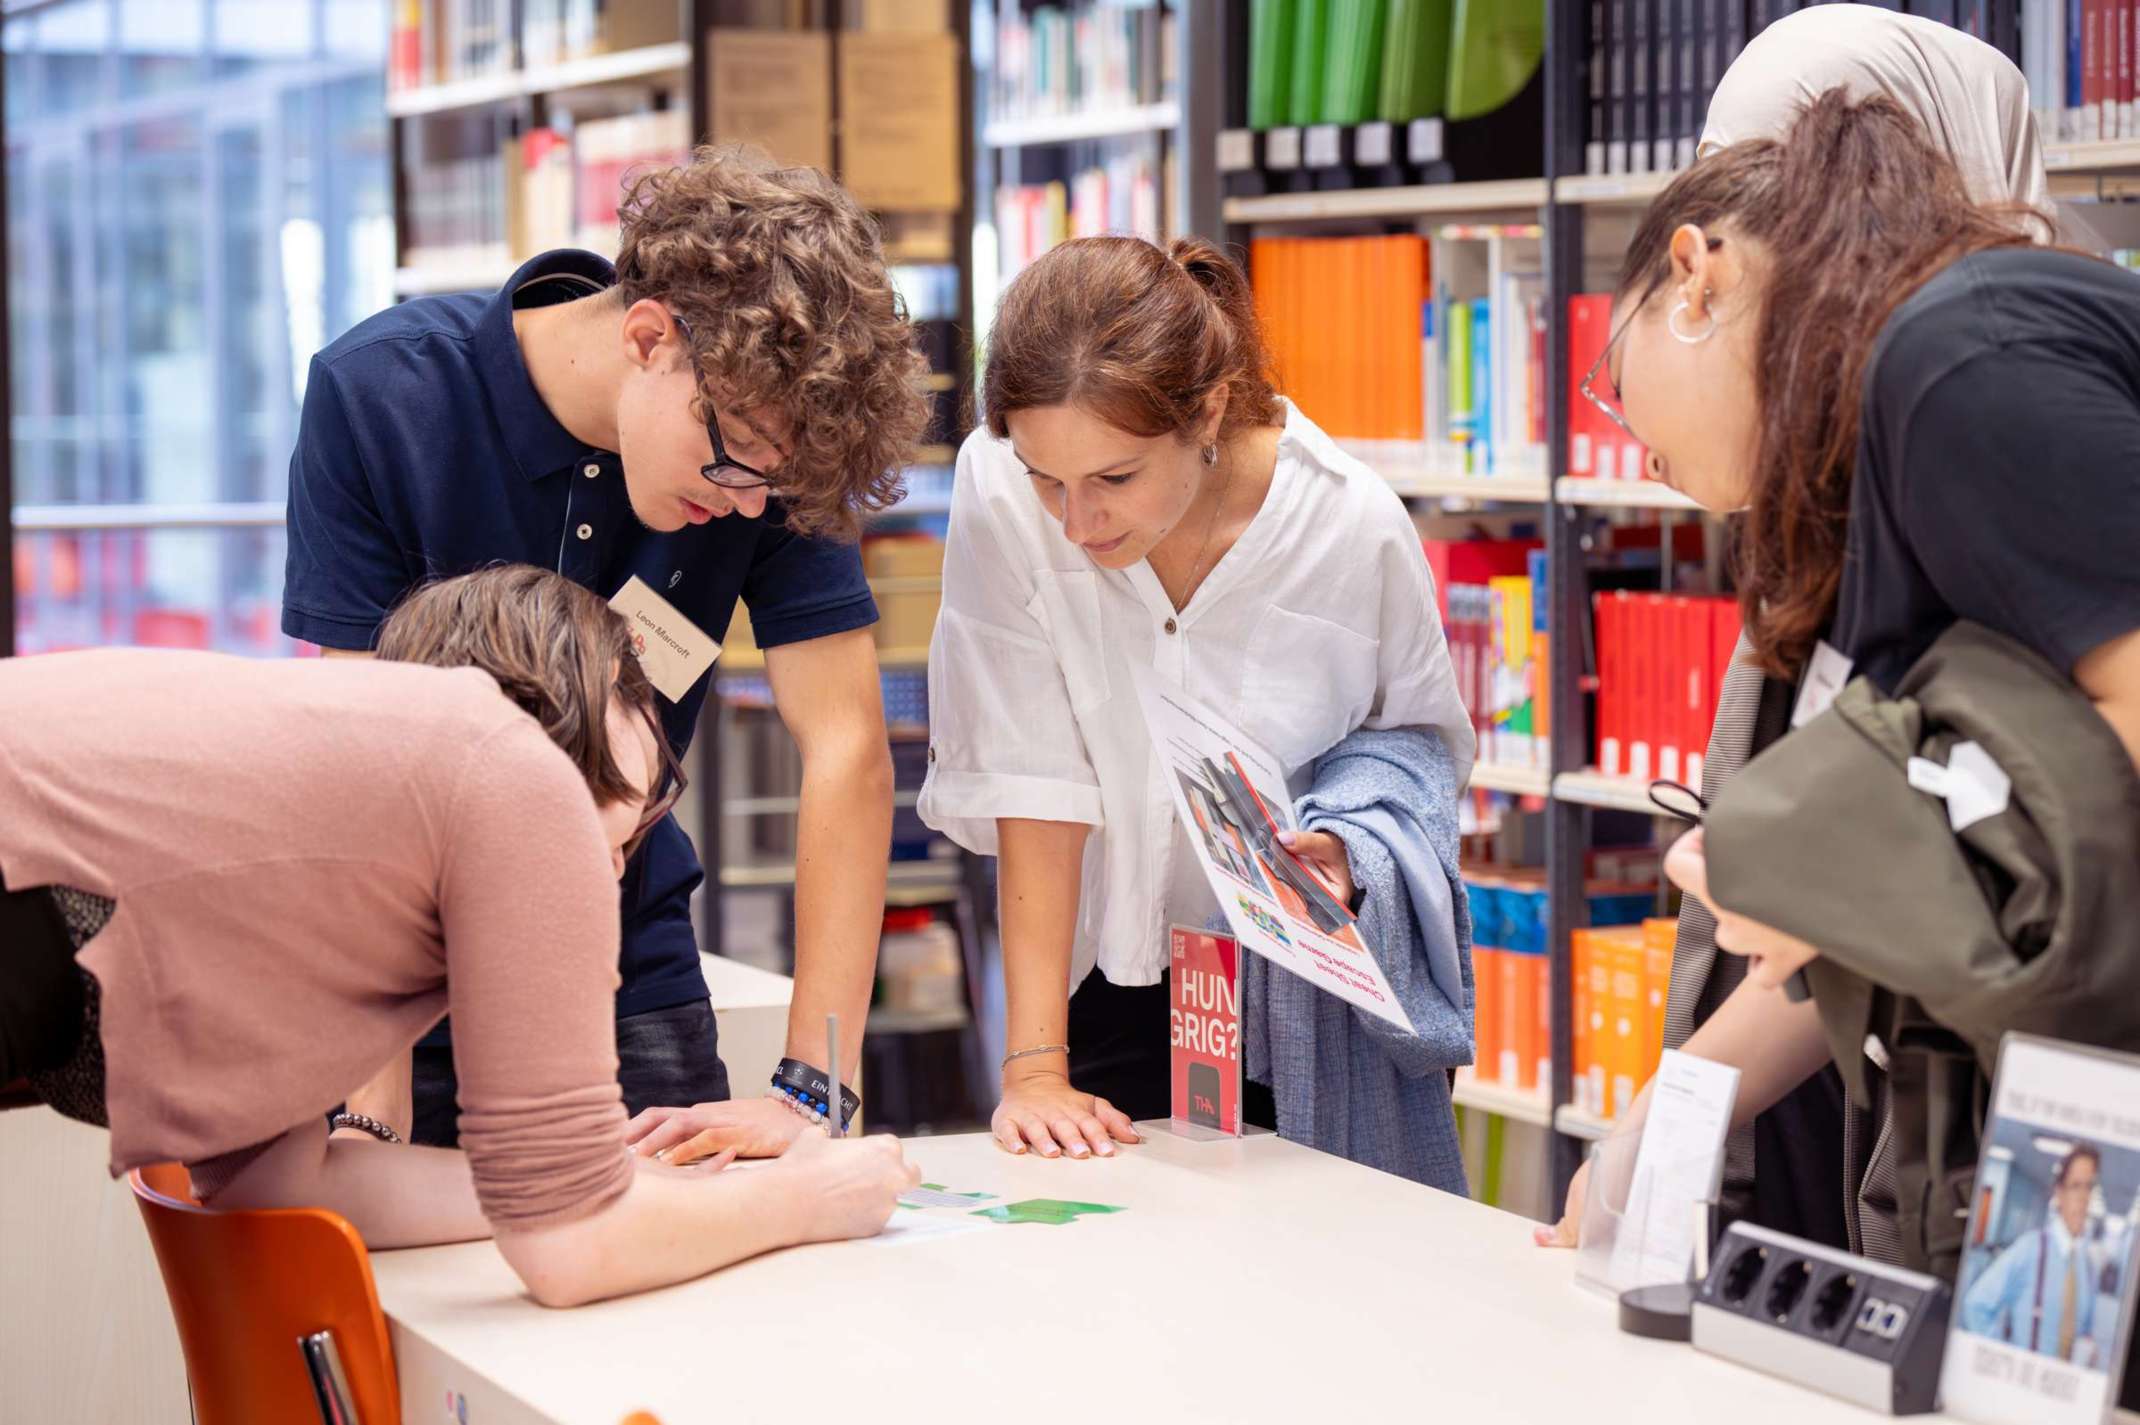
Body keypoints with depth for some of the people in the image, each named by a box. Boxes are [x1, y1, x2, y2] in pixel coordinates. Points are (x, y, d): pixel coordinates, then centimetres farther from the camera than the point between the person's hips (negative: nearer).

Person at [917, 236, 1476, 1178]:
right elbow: (1032, 784, -18)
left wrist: (1351, 846, -22)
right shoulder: (997, 492, -20)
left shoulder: (1355, 525, -19)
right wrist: (1034, 1063, -21)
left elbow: (1422, 737, 0)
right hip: (1119, 991, 0)